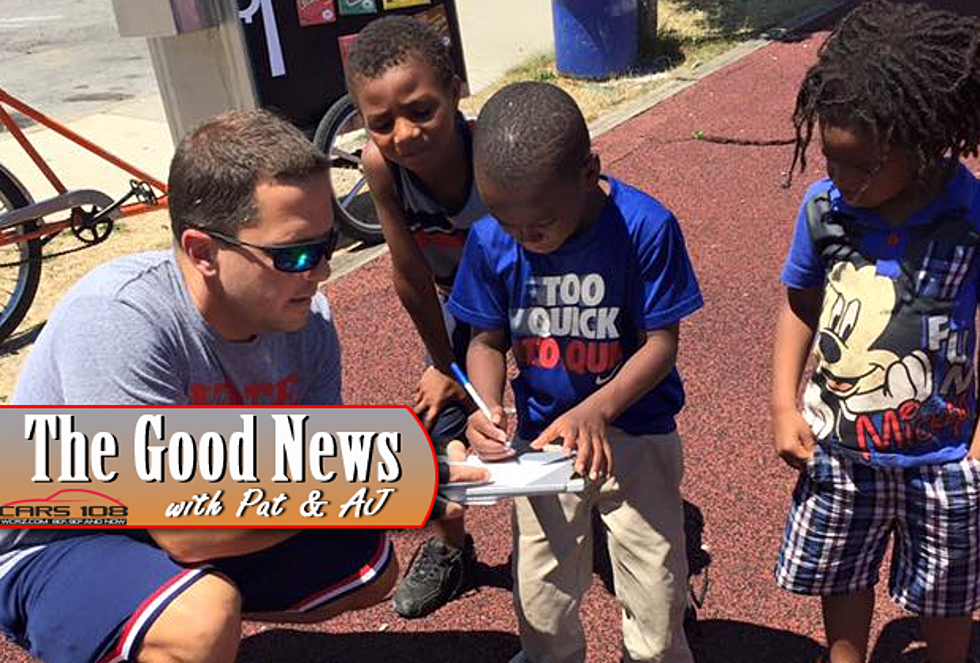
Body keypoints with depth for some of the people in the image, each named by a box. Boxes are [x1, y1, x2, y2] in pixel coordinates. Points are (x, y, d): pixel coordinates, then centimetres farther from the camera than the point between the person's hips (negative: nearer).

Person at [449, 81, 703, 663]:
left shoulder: (645, 227, -22)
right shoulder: (490, 241, -13)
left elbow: (661, 343, -17)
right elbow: (488, 341, -2)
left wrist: (596, 410, -31)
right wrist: (487, 407, -22)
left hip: (636, 435, -2)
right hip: (541, 439, 3)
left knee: (656, 603, 10)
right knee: (543, 608, 18)